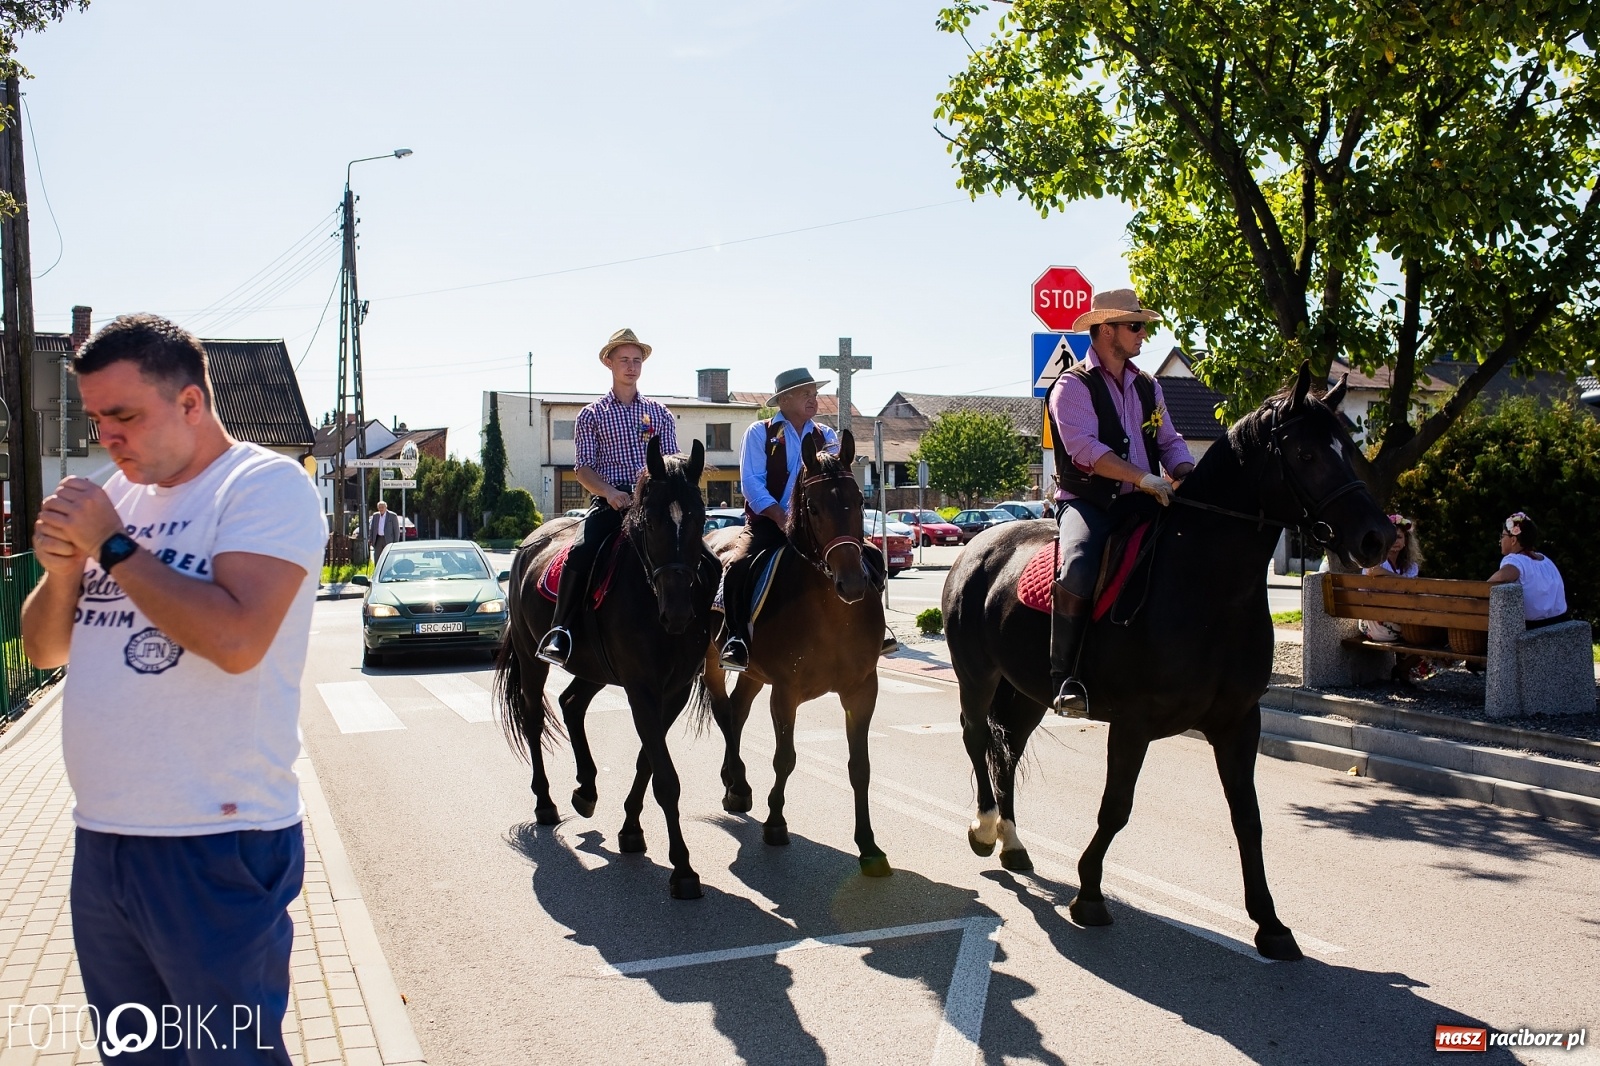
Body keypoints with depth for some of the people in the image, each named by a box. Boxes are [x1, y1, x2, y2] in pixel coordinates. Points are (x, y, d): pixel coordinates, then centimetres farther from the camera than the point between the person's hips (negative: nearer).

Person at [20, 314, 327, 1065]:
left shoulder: (267, 483, -9)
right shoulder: (119, 496, 13)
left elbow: (236, 637, -24)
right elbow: (45, 649, 16)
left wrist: (112, 545, -15)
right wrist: (62, 568, -5)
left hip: (217, 843, -7)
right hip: (100, 837, 7)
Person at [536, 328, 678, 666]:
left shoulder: (660, 413, 17)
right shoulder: (592, 414, 10)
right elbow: (582, 467, 2)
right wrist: (610, 493, -16)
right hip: (609, 501, -2)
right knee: (581, 552, -28)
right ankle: (559, 631, -18)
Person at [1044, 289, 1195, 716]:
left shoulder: (1148, 387, 18)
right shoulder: (1073, 386, -4)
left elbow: (1170, 442, 18)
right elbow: (1084, 447, -18)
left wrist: (1188, 479, -4)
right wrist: (1145, 478, -25)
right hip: (1086, 502, -6)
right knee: (1078, 569, -34)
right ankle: (1064, 677, -24)